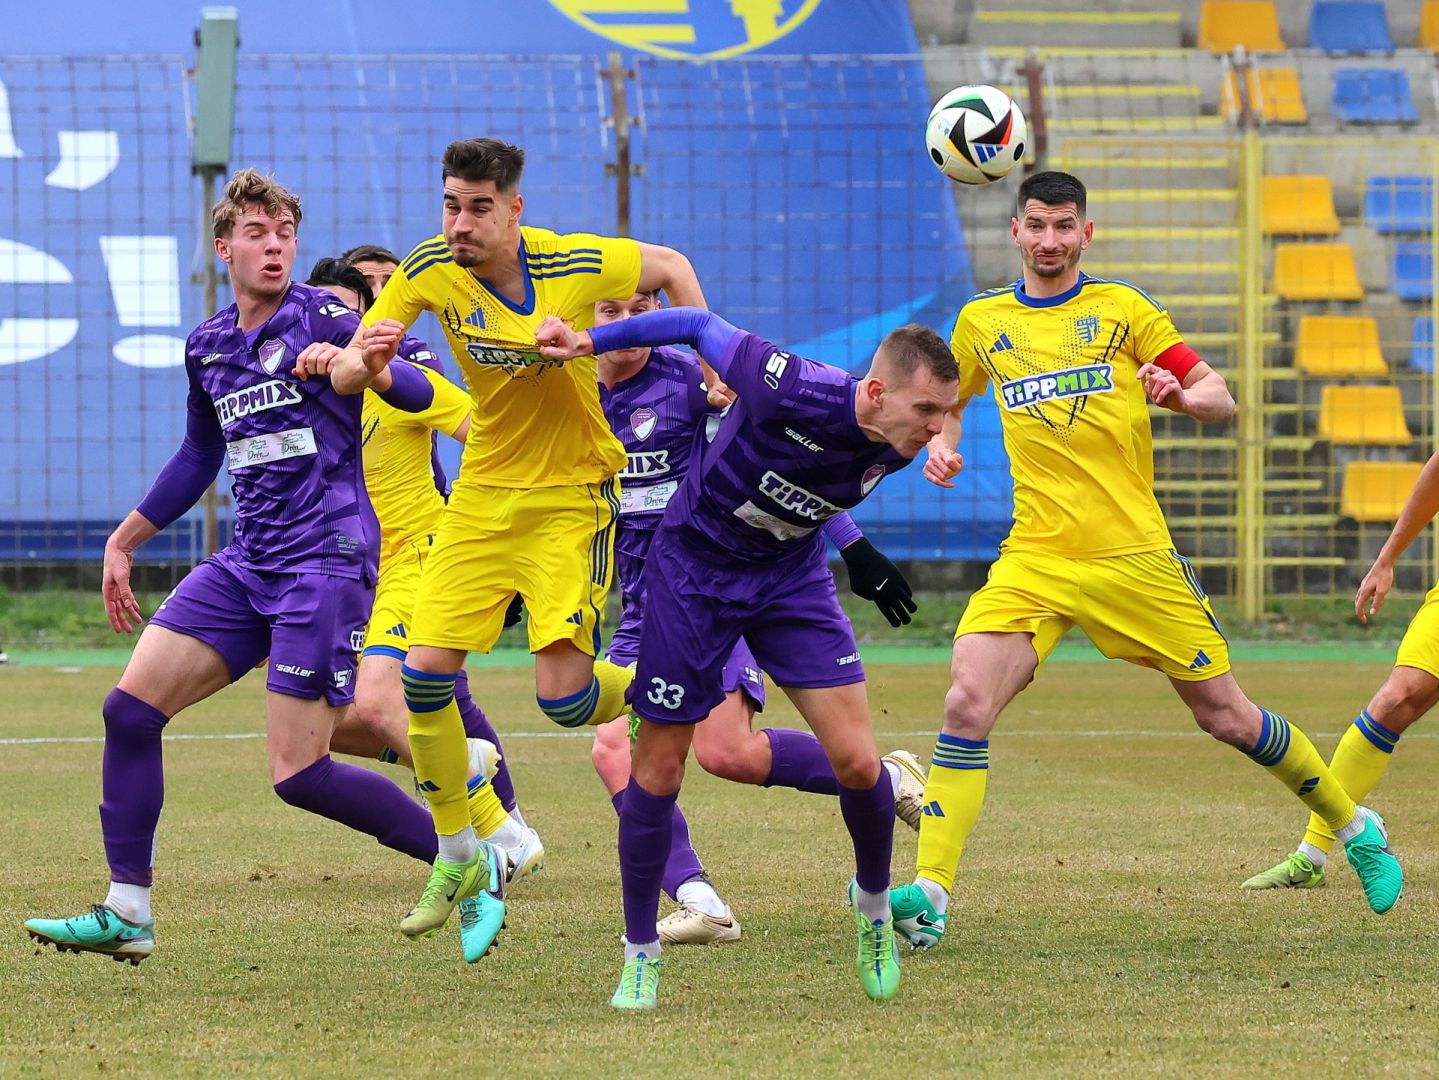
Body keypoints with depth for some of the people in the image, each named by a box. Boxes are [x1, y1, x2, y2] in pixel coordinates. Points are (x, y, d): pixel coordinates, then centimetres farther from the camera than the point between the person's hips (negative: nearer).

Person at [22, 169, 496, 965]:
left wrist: (360, 365, -39)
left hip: (325, 562, -7)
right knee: (130, 707, -5)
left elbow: (414, 390, -17)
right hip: (246, 565, 7)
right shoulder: (206, 346, 15)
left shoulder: (318, 317, -5)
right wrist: (123, 542, 32)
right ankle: (126, 915, 2)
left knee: (298, 774, -13)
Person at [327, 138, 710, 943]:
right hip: (484, 492, 3)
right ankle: (456, 856, 12)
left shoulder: (576, 265, -17)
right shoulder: (430, 271, -10)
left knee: (564, 697, -15)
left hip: (572, 497, -3)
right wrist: (366, 360, -30)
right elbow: (348, 373, -7)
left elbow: (672, 267, 3)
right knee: (426, 672, -7)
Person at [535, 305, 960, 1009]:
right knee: (660, 766, 1)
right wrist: (588, 342, -14)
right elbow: (702, 327, -18)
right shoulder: (793, 391, -34)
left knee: (856, 760, -9)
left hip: (792, 574, 4)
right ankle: (640, 952, 18)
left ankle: (873, 904, 19)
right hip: (693, 566, -4)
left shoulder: (895, 447, -15)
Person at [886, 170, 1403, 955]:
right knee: (967, 702, -20)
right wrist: (941, 444, 6)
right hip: (1034, 559, 1)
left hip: (1134, 554, -1)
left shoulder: (1121, 309, 5)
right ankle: (930, 893, -21)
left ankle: (1355, 827, 27)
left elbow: (1220, 401, 4)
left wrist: (1180, 395, -19)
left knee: (1227, 718, 5)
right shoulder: (981, 323, 11)